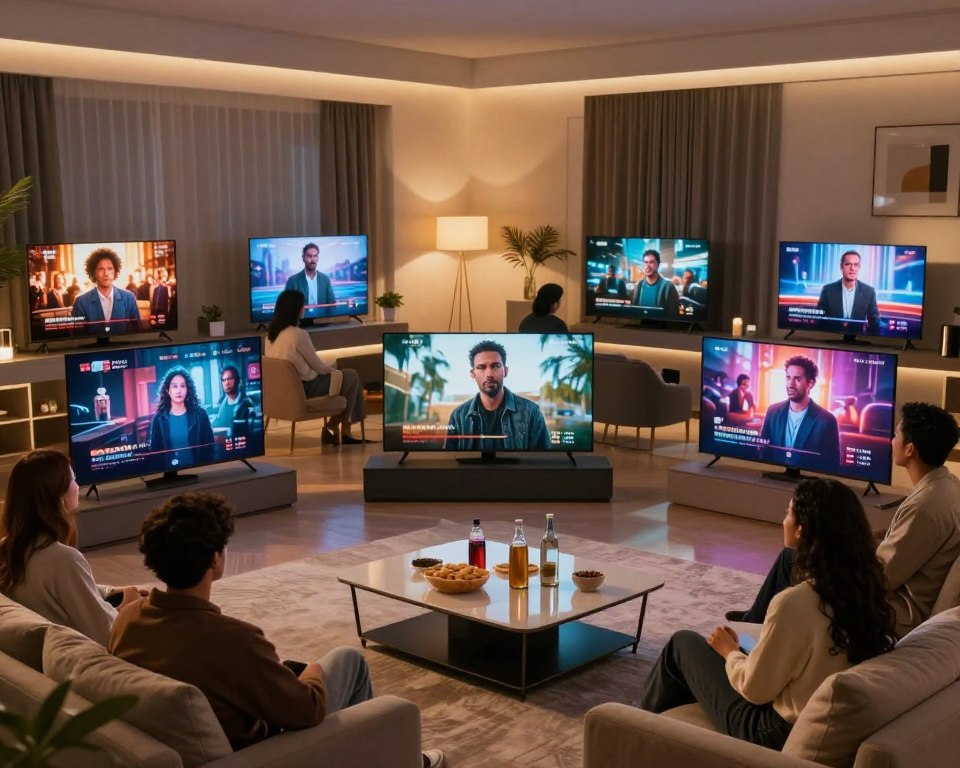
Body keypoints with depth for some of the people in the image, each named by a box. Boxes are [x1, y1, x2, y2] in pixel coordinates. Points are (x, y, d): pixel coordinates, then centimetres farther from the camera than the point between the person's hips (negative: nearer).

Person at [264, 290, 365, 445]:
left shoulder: (271, 333, 2)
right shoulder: (298, 334, -23)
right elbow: (317, 366, -12)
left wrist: (328, 368, 17)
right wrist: (331, 368, 10)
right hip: (303, 388, -8)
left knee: (336, 374, 25)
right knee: (351, 376, 10)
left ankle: (339, 429, 22)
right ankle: (333, 427, 17)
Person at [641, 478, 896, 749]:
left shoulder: (794, 602, -30)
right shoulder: (862, 588, -7)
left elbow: (754, 689, -18)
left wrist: (730, 651, 1)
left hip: (780, 735, -7)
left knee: (683, 644, 12)